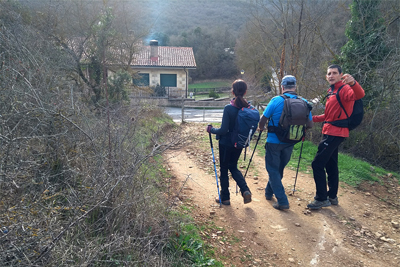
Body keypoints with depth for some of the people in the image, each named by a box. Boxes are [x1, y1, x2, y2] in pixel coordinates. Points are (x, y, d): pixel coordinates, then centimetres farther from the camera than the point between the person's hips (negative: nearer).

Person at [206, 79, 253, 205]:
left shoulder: (228, 108, -22)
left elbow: (223, 130, -22)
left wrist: (211, 130, -5)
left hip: (226, 143, -5)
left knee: (224, 169, 12)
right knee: (233, 167, 24)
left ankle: (225, 197, 22)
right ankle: (245, 191, 9)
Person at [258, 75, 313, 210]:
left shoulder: (276, 100, -15)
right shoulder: (304, 102, -3)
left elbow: (263, 119, -10)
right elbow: (310, 124, 2)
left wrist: (261, 128, 11)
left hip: (274, 141, -5)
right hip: (290, 142, 5)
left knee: (273, 170, 6)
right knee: (279, 168, 21)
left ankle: (282, 201, 2)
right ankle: (269, 192, 38)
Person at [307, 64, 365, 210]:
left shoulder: (345, 89, -11)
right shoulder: (331, 91, 17)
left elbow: (359, 95, -35)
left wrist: (353, 83, -55)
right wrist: (312, 118, 18)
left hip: (335, 133, -10)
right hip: (330, 132, 10)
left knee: (318, 164, -10)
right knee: (330, 165, 16)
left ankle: (321, 199, -1)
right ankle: (332, 196, 28)